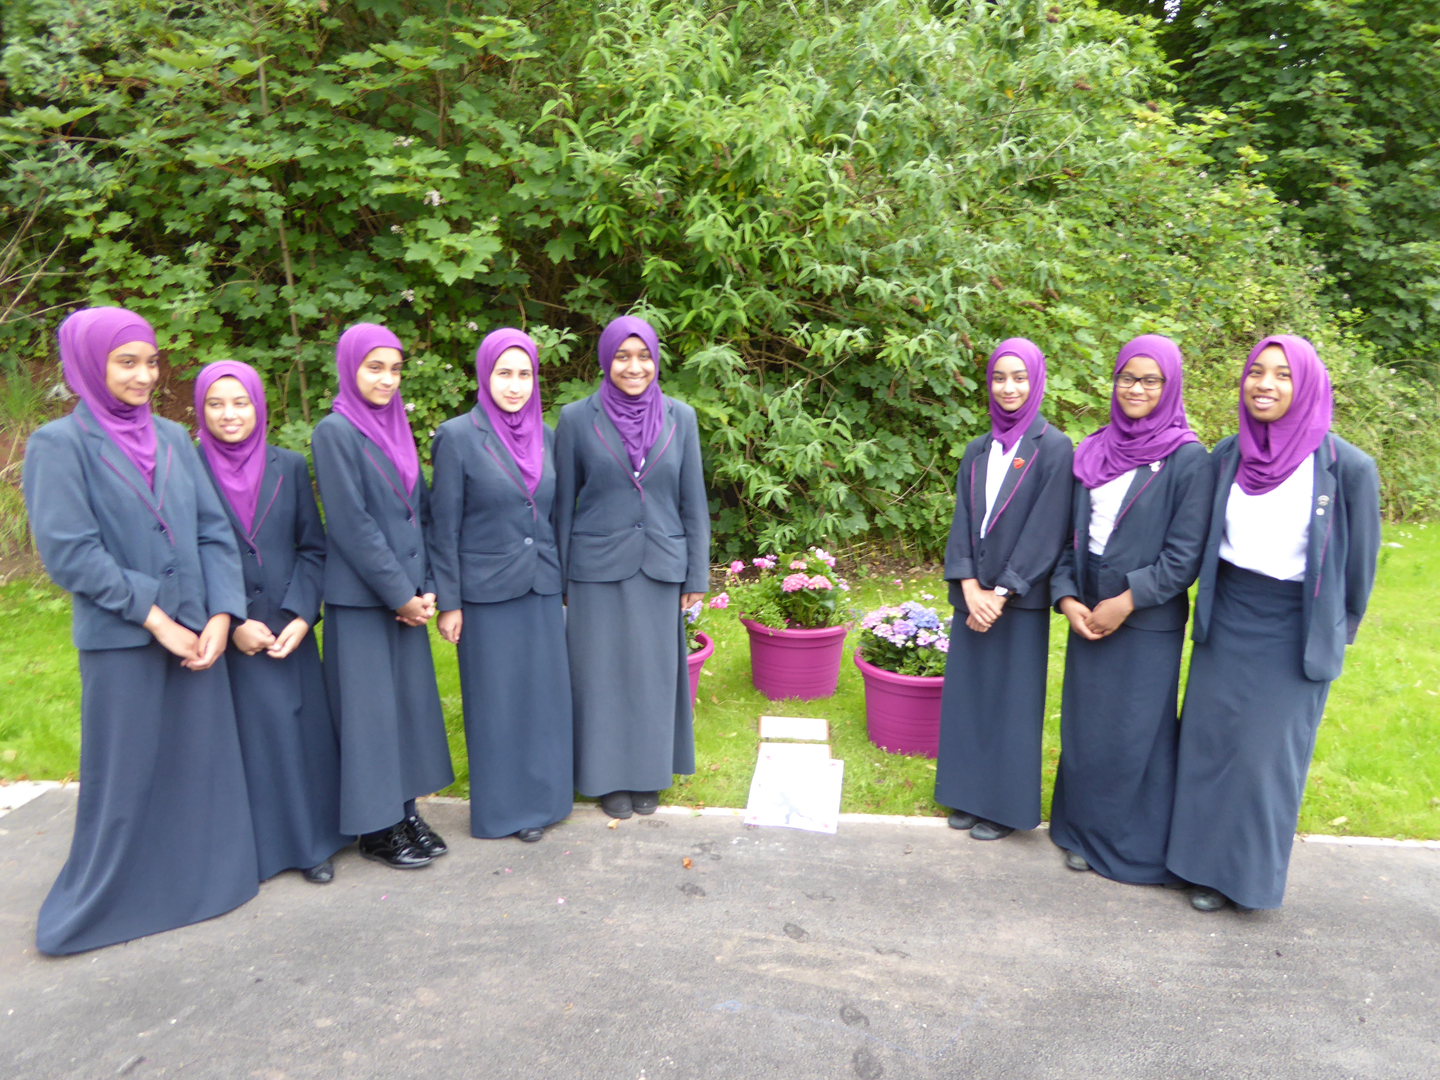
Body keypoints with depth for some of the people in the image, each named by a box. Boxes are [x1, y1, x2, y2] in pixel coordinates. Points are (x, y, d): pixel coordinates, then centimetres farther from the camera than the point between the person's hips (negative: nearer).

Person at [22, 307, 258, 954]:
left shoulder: (172, 438, 9)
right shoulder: (59, 445, -5)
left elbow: (214, 531, 5)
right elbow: (68, 551, -12)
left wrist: (221, 615, -7)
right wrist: (153, 616, -14)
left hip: (195, 632, 4)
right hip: (121, 641, -4)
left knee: (199, 760, 11)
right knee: (125, 774, 7)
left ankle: (202, 877, 28)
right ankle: (102, 903, 27)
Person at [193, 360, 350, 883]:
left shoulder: (289, 467, 4)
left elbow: (312, 548, 4)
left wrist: (300, 615, -8)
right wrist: (231, 623, -10)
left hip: (288, 628, 2)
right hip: (226, 635, -2)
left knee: (302, 730, 6)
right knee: (247, 735, 4)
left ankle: (311, 840, 21)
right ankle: (255, 846, 21)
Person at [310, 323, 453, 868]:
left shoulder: (397, 427, 11)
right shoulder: (334, 432, -10)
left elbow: (419, 512, 11)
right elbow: (351, 525, -15)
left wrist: (425, 587, 1)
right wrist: (399, 594, -13)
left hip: (406, 594, 7)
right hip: (360, 597, -7)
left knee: (410, 698, 11)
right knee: (369, 708, 2)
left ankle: (405, 809, 25)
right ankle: (375, 828, 15)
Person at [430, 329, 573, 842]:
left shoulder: (545, 437, 6)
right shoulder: (458, 436, -8)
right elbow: (444, 526, -7)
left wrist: (561, 580, 12)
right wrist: (448, 602, -8)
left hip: (541, 588, 5)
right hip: (486, 592, -4)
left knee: (545, 694, 11)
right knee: (496, 700, 8)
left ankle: (542, 795, 29)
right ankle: (504, 806, 24)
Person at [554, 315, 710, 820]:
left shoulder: (680, 418, 1)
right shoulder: (577, 418, -3)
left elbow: (693, 502, 4)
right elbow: (563, 503, 1)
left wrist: (697, 574, 3)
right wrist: (559, 578, 2)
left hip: (661, 567, 2)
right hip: (598, 568, -1)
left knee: (655, 671, 11)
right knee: (603, 673, 7)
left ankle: (650, 773, 29)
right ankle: (610, 776, 26)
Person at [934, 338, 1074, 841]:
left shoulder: (1053, 448, -7)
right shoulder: (977, 451, 9)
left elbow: (1046, 530, -12)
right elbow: (962, 521, 5)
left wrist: (1002, 592, -15)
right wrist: (968, 586, -8)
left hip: (1021, 599, -5)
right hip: (973, 595, 5)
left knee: (1012, 699, 4)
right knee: (967, 693, 11)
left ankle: (1007, 805, 19)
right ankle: (969, 794, 26)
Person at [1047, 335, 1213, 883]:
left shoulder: (1188, 459, -7)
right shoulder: (1093, 452, 8)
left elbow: (1185, 554, -12)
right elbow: (1071, 532, 8)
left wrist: (1127, 600, -16)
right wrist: (1067, 597, -3)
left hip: (1147, 623, -5)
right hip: (1088, 614, 5)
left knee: (1137, 733, 4)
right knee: (1085, 727, 13)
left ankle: (1137, 848, 22)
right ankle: (1086, 832, 30)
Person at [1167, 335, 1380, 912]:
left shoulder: (1346, 466, -12)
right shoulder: (1227, 456, -1)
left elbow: (1359, 560, -3)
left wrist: (1339, 631, 6)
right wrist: (1210, 602, 14)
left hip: (1295, 631, -4)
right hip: (1227, 620, 4)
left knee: (1265, 751, 6)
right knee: (1208, 739, 11)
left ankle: (1247, 870, 25)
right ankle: (1206, 859, 29)